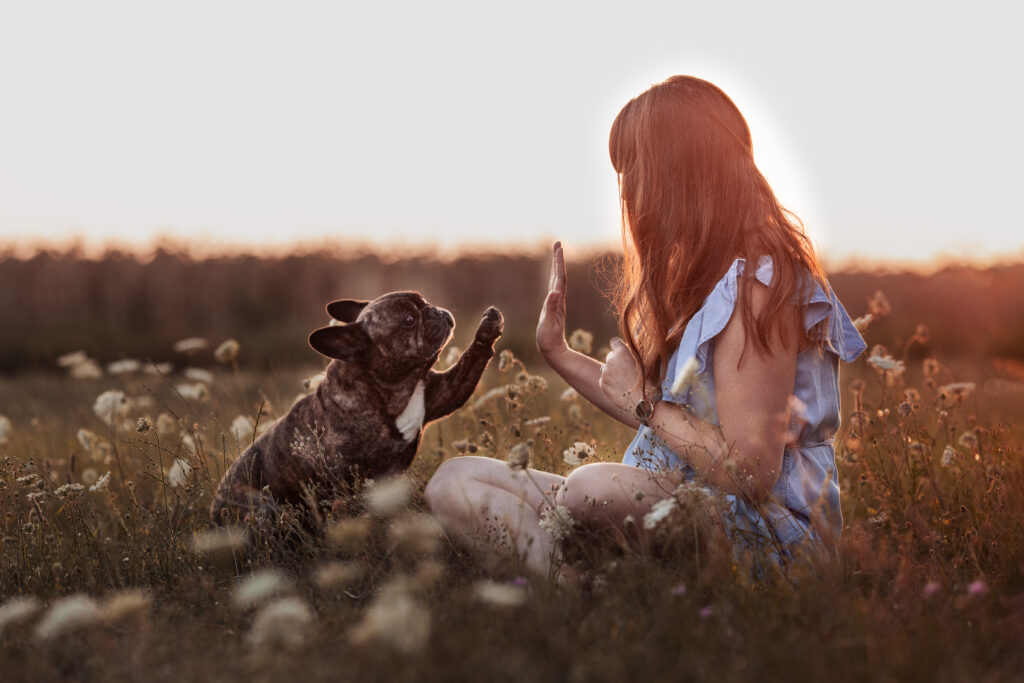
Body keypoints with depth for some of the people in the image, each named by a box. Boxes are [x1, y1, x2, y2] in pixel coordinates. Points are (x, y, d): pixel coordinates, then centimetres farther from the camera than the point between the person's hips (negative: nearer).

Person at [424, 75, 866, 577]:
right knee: (456, 482, -5)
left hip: (760, 532, -9)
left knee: (589, 488, -40)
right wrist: (558, 354, 20)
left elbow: (751, 472, -21)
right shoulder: (697, 274, 14)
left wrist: (644, 400, -10)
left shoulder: (757, 285, -16)